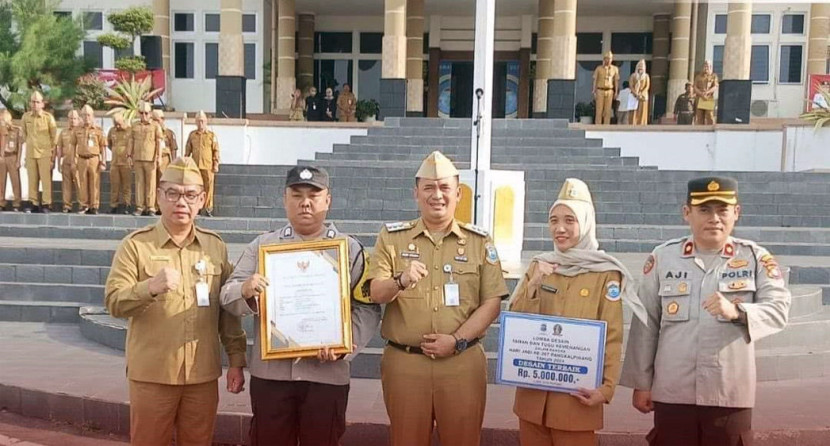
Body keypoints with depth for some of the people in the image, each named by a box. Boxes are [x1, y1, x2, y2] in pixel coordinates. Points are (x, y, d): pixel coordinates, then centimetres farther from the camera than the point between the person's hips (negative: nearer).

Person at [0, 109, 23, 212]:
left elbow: (20, 146, -1)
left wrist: (18, 160, -5)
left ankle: (16, 204, -1)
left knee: (15, 180, -4)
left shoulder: (17, 130, 1)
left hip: (12, 157, -3)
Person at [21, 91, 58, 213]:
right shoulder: (25, 116, 4)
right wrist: (29, 144, 14)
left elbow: (54, 137, -1)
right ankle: (34, 204, 12)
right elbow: (24, 134, 17)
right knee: (32, 180, 5)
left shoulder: (48, 117, -5)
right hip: (30, 153, 3)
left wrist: (53, 155, -3)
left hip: (45, 153, -3)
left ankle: (46, 204, 3)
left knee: (46, 179, -3)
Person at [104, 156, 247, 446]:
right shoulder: (135, 245, -4)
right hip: (151, 374, -2)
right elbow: (114, 303, -11)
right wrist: (150, 287, -28)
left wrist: (236, 359, 5)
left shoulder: (216, 246, 5)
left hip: (203, 374, 3)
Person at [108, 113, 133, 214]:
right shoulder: (112, 130, 11)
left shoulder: (130, 130, -4)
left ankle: (126, 206, 1)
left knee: (126, 185, -2)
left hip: (126, 162, -4)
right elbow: (109, 142, 28)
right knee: (114, 185, 5)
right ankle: (113, 206, 10)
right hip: (114, 162, 4)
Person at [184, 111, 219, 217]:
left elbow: (216, 151, 4)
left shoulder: (212, 135, 6)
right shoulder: (192, 135, 11)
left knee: (208, 187, -2)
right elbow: (187, 150, 15)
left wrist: (216, 165, -2)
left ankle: (208, 209, 6)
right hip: (195, 166, 2)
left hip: (208, 166, -2)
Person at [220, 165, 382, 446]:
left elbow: (367, 308, -2)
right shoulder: (262, 245, 8)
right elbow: (228, 297, 2)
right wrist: (245, 290, -21)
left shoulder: (350, 248, 4)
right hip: (269, 371, 1)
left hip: (327, 373, -1)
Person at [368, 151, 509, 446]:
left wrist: (457, 340, -12)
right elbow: (376, 294, -5)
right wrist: (401, 281, -27)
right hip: (403, 361, 0)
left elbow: (492, 303, 1)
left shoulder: (479, 241, 5)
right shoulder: (392, 237, 4)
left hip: (462, 361, 0)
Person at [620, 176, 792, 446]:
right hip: (672, 393, 1)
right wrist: (641, 383, 4)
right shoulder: (662, 257, 2)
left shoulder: (756, 258, 2)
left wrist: (736, 311, -28)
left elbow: (779, 310, -9)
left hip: (731, 395, 0)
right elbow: (645, 325, 4)